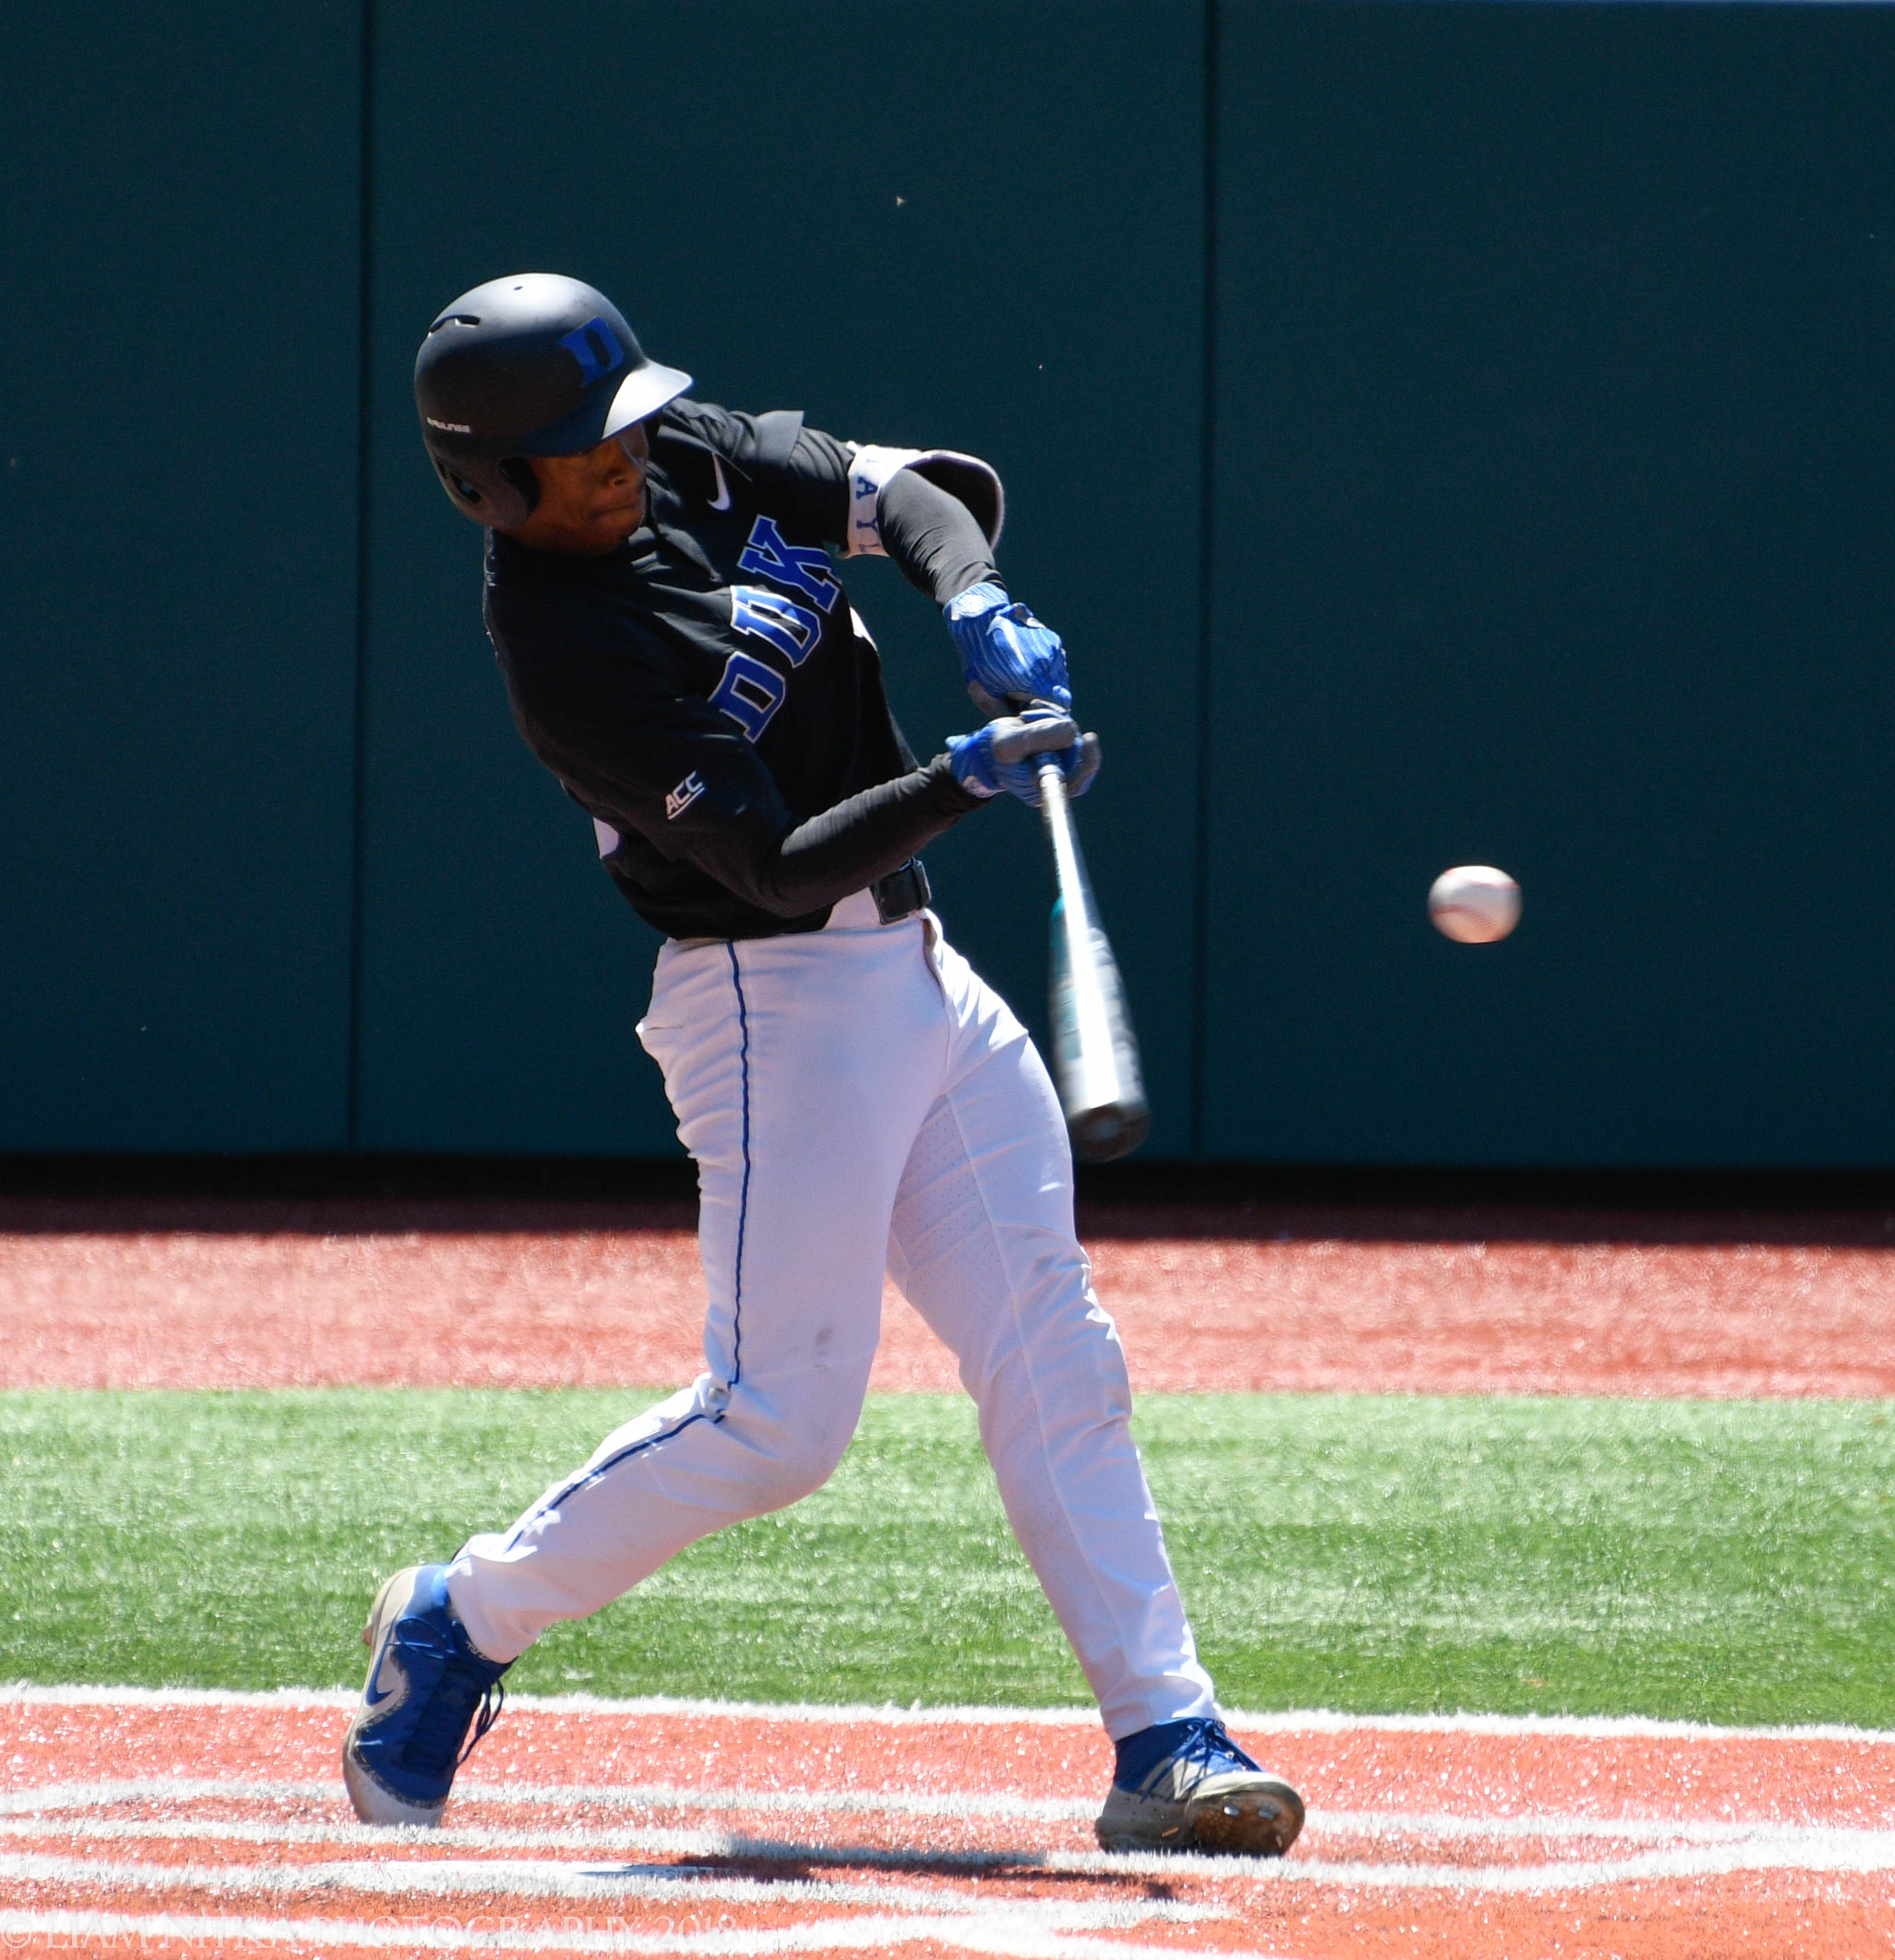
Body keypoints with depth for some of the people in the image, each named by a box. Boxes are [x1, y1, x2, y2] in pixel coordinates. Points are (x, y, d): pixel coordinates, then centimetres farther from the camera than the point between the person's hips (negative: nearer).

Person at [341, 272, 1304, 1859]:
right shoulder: (565, 648, -20)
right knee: (777, 1417, -9)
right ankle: (460, 1622, 10)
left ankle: (1168, 1738, 3)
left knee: (1059, 1366, 3)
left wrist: (976, 606, -16)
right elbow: (781, 865, -24)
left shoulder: (696, 455, 3)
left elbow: (913, 490, 4)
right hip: (773, 999, -8)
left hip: (917, 970, 8)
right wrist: (964, 783, -36)